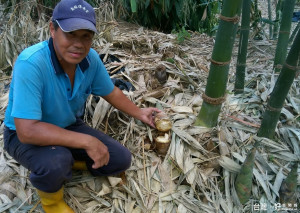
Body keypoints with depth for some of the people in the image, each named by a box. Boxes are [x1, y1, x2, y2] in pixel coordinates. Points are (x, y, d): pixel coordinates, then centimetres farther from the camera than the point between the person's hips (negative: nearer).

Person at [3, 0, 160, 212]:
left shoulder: (91, 58, -16)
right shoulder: (30, 63, -35)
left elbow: (110, 92, 4)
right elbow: (27, 131, -38)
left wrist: (139, 113, 8)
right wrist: (87, 141, -36)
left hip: (69, 127, 5)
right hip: (25, 134, -5)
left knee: (121, 160, -4)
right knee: (55, 163, -38)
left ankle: (67, 160, 17)